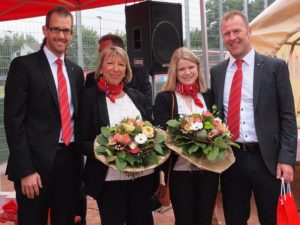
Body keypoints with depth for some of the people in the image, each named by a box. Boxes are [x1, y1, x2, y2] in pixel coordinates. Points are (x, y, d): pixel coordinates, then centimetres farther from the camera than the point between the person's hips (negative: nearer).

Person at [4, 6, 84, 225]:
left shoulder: (76, 71, 12)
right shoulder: (24, 65, -5)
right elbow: (14, 120, -10)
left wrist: (80, 156, 9)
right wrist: (25, 170, -15)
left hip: (70, 160, 5)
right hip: (36, 161, -5)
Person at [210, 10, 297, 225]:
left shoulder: (275, 67, -1)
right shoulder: (217, 72, 9)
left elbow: (287, 116, -4)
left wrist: (286, 158, -11)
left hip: (267, 158, -3)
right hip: (229, 158, 3)